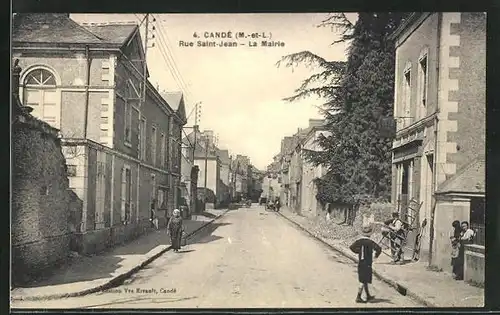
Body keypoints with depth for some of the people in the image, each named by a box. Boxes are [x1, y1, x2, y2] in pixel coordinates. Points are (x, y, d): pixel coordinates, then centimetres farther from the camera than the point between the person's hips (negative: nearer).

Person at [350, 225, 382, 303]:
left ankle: (368, 296, 32)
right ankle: (358, 297, -5)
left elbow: (352, 247, -9)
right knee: (363, 281, -2)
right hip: (367, 264, -6)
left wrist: (357, 251, 6)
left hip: (360, 263, 6)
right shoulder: (370, 242, -15)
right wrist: (377, 255, -6)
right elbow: (379, 248, -24)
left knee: (364, 280, 17)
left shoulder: (359, 241, -1)